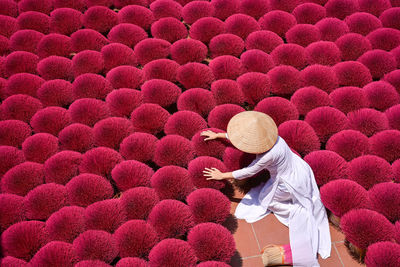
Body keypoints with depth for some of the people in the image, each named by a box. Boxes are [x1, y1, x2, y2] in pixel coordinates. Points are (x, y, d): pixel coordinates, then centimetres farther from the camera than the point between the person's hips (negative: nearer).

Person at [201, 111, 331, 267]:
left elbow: (248, 172, -20)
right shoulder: (265, 132, -14)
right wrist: (218, 135, 14)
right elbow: (244, 132, 4)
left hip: (290, 183, -7)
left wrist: (222, 176, -8)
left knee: (266, 199, 20)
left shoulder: (268, 154, -35)